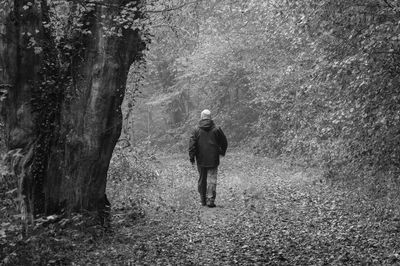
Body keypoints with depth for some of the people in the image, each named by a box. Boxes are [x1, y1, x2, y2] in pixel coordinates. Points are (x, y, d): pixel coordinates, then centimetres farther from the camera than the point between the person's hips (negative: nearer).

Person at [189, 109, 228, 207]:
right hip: (213, 159, -1)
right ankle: (210, 200, -8)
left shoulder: (196, 130, -3)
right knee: (212, 179, -1)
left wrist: (192, 157, 1)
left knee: (202, 179, 12)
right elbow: (224, 142, 7)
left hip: (201, 160, 1)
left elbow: (192, 144, -6)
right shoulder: (216, 129, -2)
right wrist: (222, 152, 23)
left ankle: (203, 200, 20)